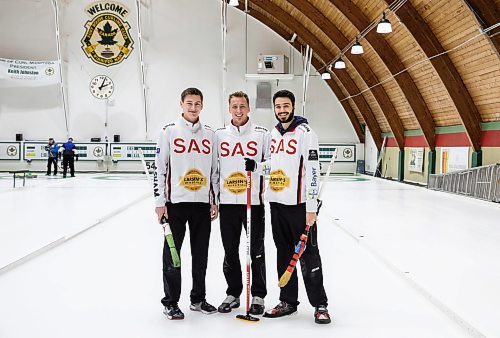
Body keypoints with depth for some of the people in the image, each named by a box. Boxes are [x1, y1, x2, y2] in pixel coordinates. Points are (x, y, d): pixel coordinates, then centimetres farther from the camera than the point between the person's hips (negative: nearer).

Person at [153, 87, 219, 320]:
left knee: (201, 254, 11)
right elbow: (159, 168, -3)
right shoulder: (169, 131, -1)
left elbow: (214, 169, 13)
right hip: (176, 202, -3)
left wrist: (215, 200, 8)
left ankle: (198, 299, 25)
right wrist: (160, 202, -7)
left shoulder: (209, 134, 9)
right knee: (172, 253, 3)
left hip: (202, 204, 4)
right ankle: (170, 302, 14)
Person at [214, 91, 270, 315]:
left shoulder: (262, 134, 2)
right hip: (227, 202, 2)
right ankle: (233, 294, 24)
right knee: (230, 251, 10)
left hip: (254, 202, -2)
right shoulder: (219, 135, 8)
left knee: (256, 251, 3)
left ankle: (258, 296, 16)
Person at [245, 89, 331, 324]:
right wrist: (254, 166, 2)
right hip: (277, 202, 7)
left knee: (307, 254, -2)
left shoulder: (305, 133, -10)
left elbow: (312, 171, -15)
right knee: (284, 253, 13)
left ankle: (320, 304, 9)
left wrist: (311, 207, -18)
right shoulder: (274, 133, 12)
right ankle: (288, 301, 24)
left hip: (299, 204, -7)